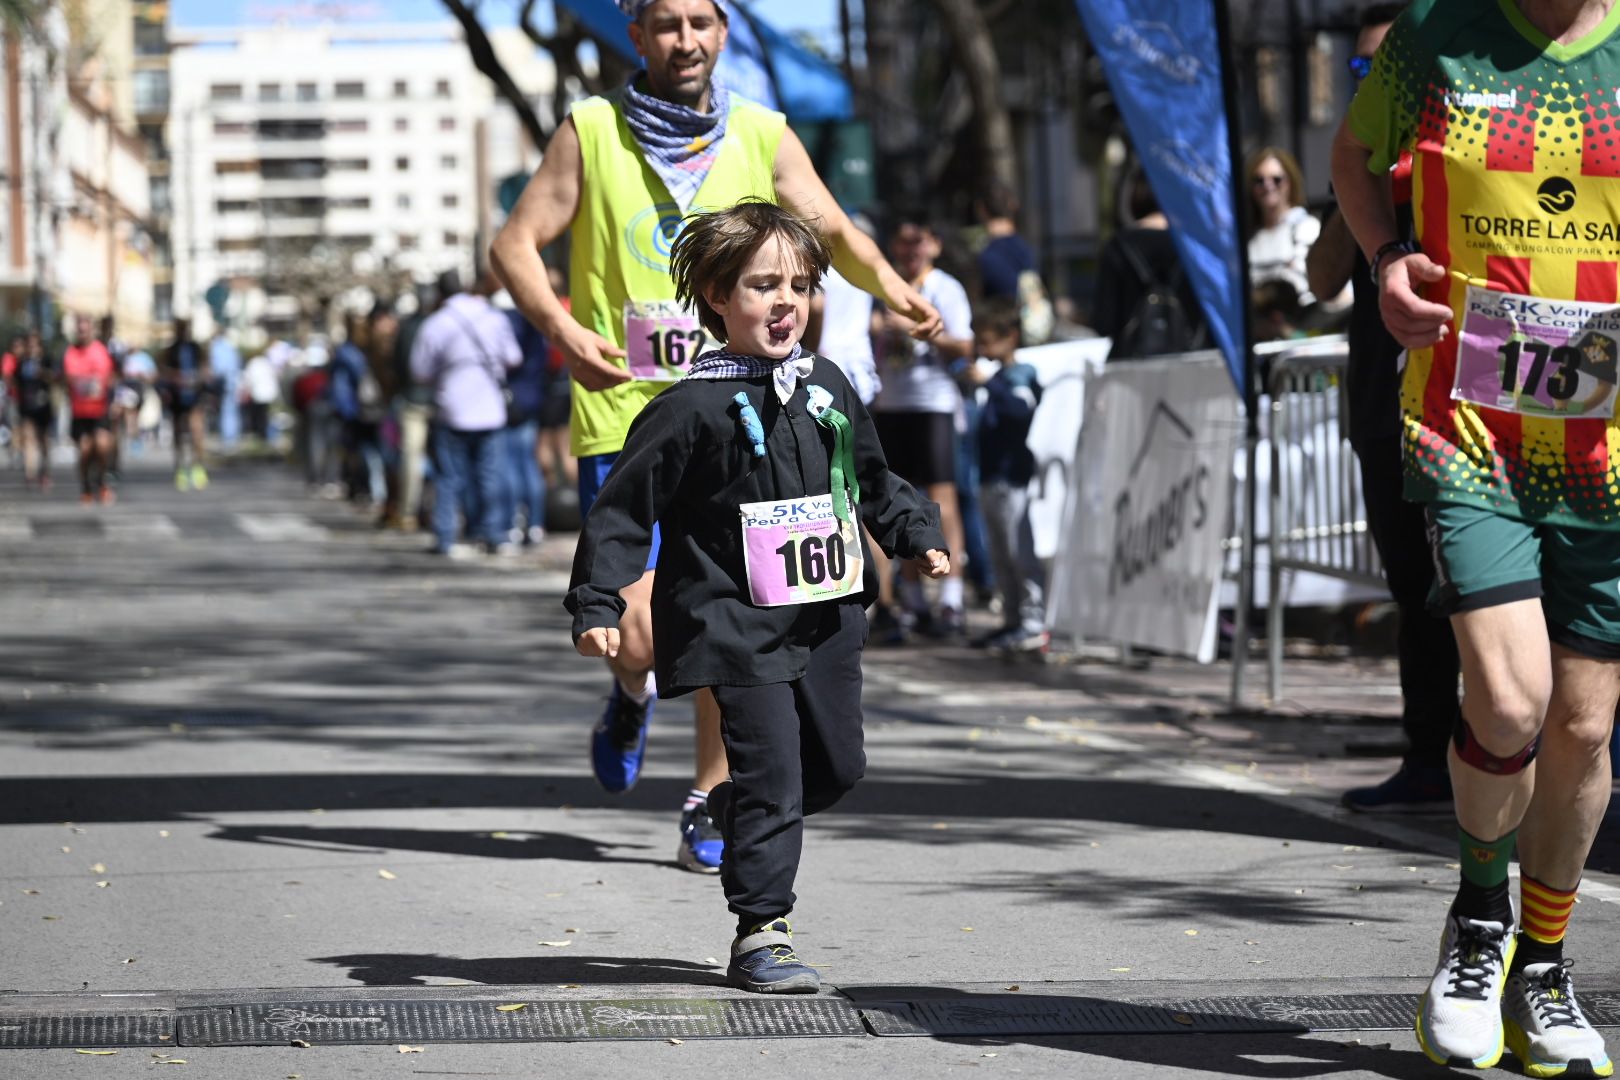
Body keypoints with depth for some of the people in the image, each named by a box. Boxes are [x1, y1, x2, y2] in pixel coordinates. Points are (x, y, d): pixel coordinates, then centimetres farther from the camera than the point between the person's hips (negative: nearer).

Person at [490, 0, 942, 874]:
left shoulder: (762, 138, 7)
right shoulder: (591, 132, 2)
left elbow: (830, 230, 2)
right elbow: (515, 244, 2)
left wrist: (891, 285, -20)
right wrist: (563, 328, -15)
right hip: (622, 417, -2)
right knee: (637, 632, -9)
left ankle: (710, 805, 15)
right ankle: (632, 696, 28)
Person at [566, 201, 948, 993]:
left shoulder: (827, 388, 8)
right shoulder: (691, 409, -11)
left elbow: (871, 480, 26)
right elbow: (625, 508, -8)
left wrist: (916, 536, 24)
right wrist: (596, 605, -13)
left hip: (826, 617, 6)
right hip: (739, 626, -6)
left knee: (839, 764, 12)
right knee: (772, 773, -9)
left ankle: (737, 813, 40)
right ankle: (760, 935, 0)